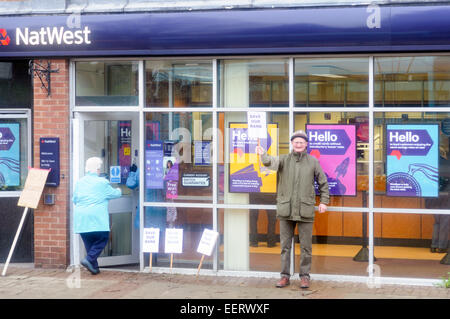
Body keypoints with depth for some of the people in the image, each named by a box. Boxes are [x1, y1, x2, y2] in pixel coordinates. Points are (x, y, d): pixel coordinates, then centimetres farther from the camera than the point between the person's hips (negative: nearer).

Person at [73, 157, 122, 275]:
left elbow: (74, 200, 17)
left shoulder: (79, 182, 9)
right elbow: (115, 194, 10)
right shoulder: (102, 182, -4)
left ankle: (94, 267, 11)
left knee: (89, 242, 11)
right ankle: (89, 259, -11)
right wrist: (119, 191, 32)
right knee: (102, 239, 5)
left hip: (81, 219, 5)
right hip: (97, 219, -5)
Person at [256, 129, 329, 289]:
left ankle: (305, 276, 15)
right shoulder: (284, 160, 5)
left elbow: (323, 183, 13)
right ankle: (285, 276, 16)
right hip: (286, 210, 1)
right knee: (285, 245, 7)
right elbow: (272, 162, -18)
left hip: (305, 211, -1)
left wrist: (324, 201, 4)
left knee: (306, 246, 3)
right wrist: (263, 155, -40)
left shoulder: (313, 162, 5)